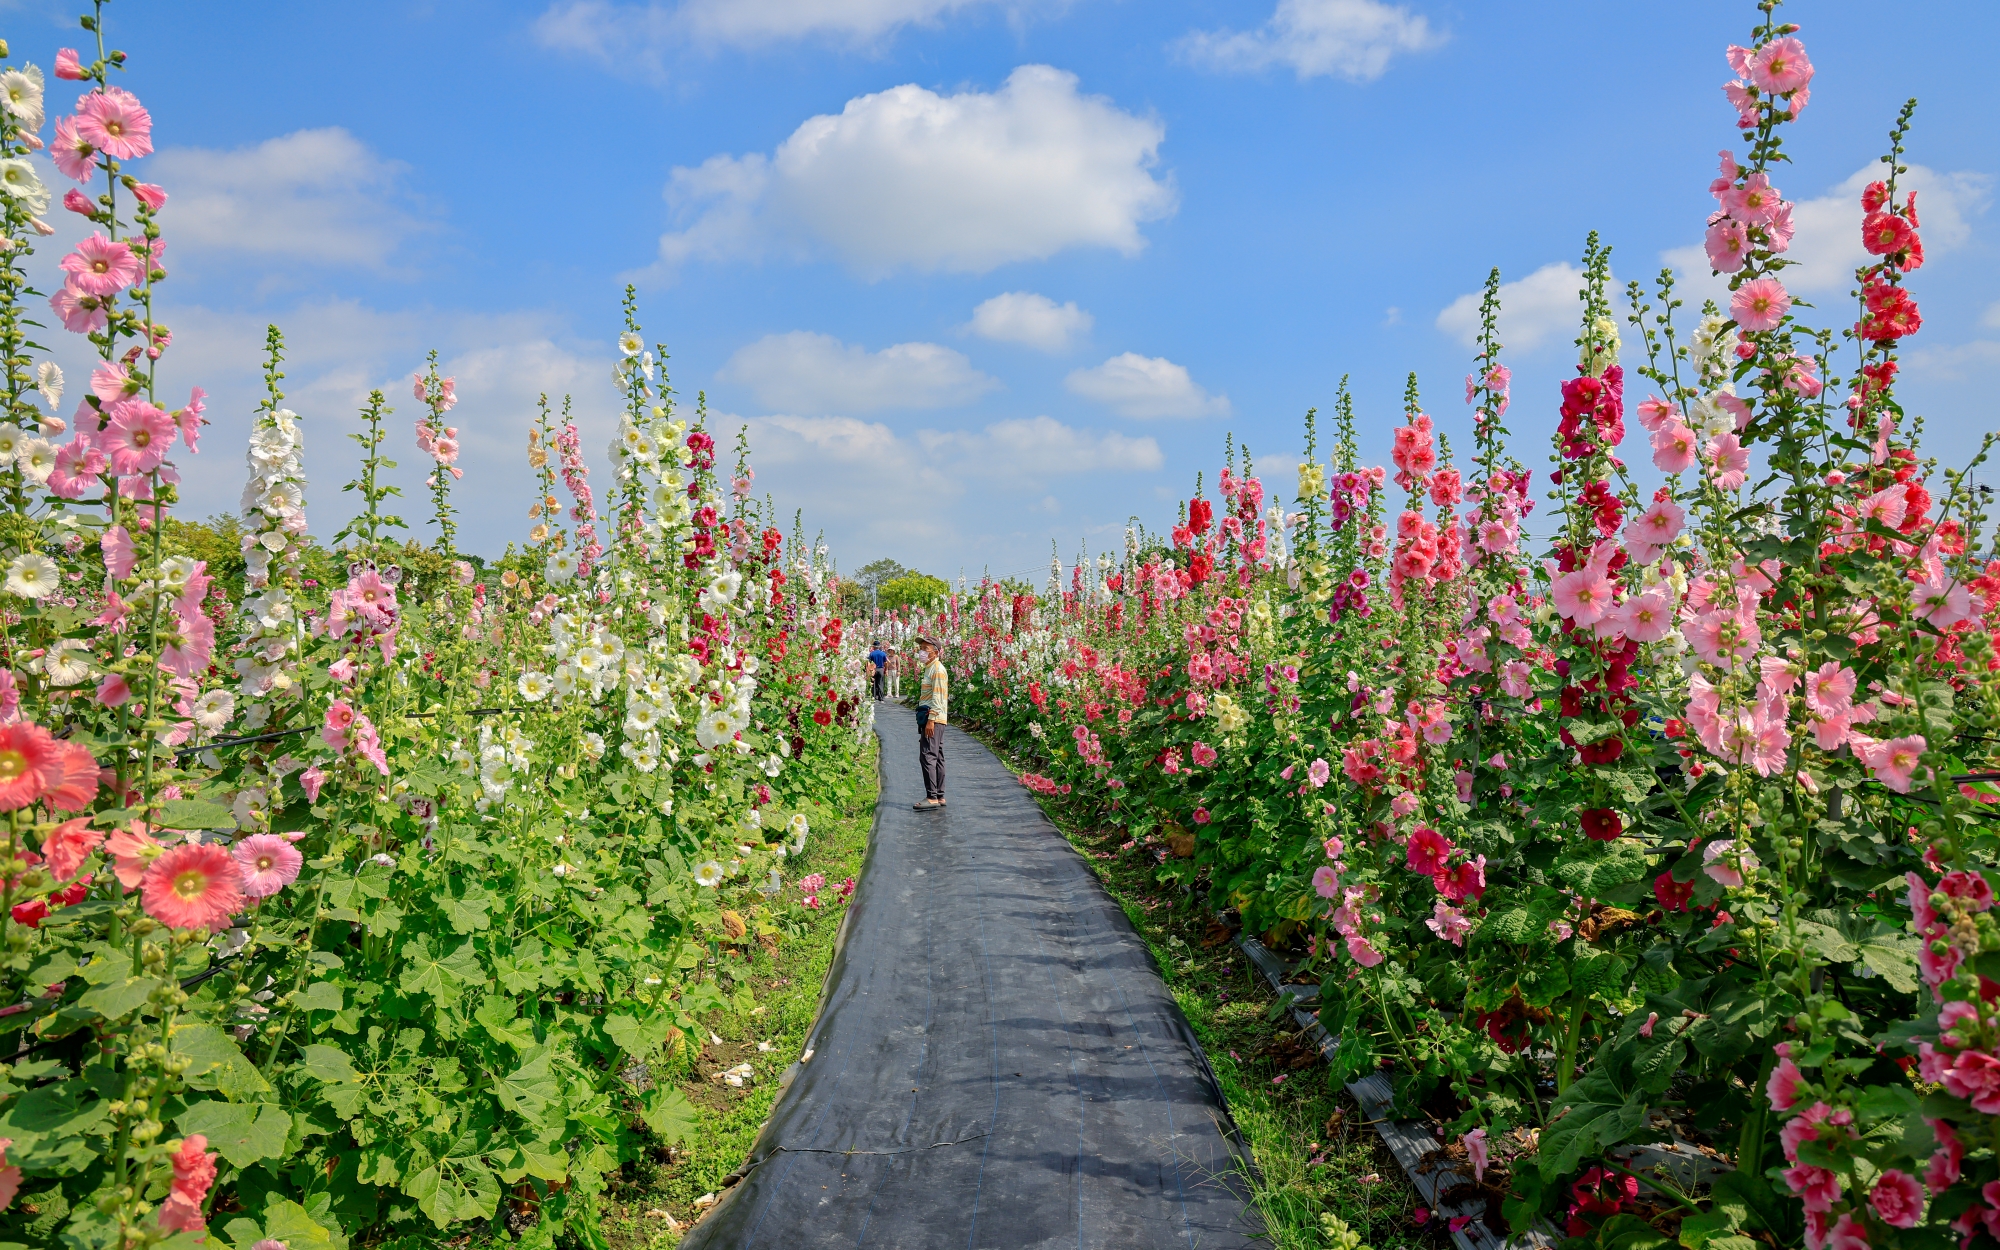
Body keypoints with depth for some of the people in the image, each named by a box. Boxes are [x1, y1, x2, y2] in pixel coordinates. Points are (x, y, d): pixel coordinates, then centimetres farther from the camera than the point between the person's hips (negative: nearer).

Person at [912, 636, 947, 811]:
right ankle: (940, 797, 14)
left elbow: (937, 698, -18)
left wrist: (931, 720, -23)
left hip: (933, 718, -11)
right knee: (937, 758, 10)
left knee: (928, 757, -13)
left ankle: (932, 798, -14)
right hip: (931, 719, 11)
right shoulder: (929, 668, 19)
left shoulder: (938, 670, -11)